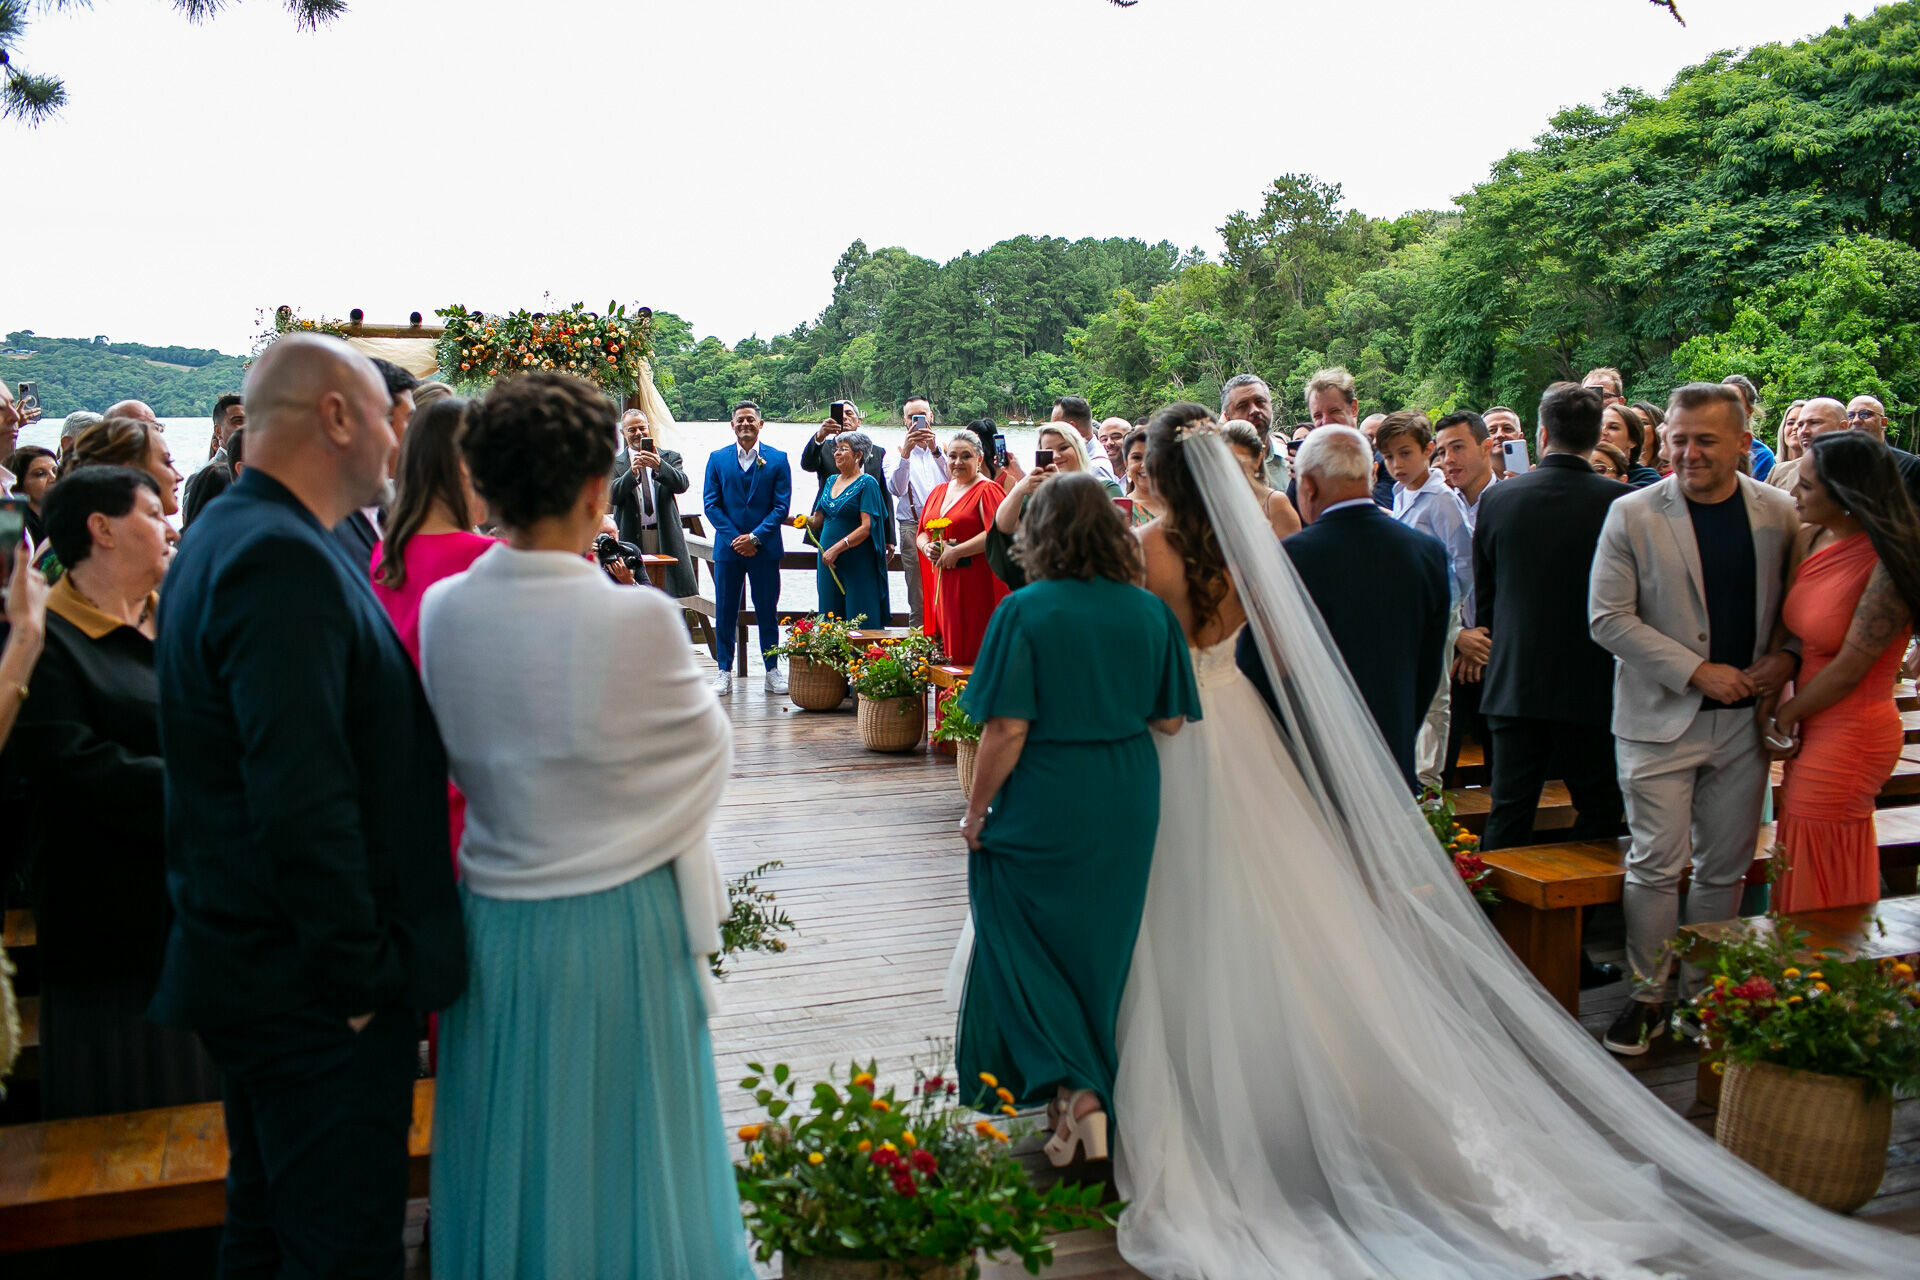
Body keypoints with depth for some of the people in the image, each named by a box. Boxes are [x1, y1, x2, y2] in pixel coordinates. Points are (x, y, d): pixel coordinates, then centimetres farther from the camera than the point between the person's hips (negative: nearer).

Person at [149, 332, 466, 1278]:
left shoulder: (226, 536, 11)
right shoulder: (284, 561, -22)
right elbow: (303, 802, -28)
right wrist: (363, 977, -20)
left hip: (251, 969, 10)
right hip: (314, 989, -10)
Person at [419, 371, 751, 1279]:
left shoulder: (443, 610, -6)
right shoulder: (638, 619, -20)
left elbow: (462, 759, 7)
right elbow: (708, 747, -4)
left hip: (495, 922, 4)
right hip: (620, 919, -4)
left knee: (510, 1156, 19)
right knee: (622, 1144, 14)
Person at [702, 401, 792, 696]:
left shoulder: (777, 459, 3)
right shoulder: (717, 458, 6)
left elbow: (781, 505, -2)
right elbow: (711, 504, 2)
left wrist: (755, 537, -12)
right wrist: (735, 538, -8)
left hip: (765, 548, -1)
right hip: (728, 548, 1)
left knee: (768, 611, 4)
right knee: (725, 612, 4)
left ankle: (772, 671, 12)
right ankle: (725, 672, 11)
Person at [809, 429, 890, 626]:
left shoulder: (867, 483, -7)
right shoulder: (831, 482, 15)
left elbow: (866, 528, -15)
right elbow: (817, 520, 14)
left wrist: (836, 549, -21)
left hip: (857, 563, -7)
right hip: (828, 560, 7)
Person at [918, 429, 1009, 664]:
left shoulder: (987, 491, -6)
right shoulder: (939, 492, 18)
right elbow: (922, 532, 22)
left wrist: (956, 552, -17)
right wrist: (927, 547, -1)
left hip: (975, 584, -7)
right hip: (942, 585, 7)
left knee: (971, 656, -8)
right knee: (945, 653, 6)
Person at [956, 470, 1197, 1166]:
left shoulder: (1026, 610, -14)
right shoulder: (1151, 611, -1)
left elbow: (1007, 729, -17)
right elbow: (1170, 720, 3)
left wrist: (976, 811, -5)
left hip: (1042, 810, -4)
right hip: (1127, 811, 5)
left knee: (1024, 949, 10)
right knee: (1100, 951, 18)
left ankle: (1078, 1094, -2)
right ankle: (1086, 1091, 28)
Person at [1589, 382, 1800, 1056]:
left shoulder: (1780, 513, 3)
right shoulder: (1632, 514, -6)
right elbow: (1608, 619, -10)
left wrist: (1785, 659, -7)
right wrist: (1697, 671, -14)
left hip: (1743, 721, 3)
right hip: (1660, 720, -3)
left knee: (1725, 867, 11)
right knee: (1656, 864, -3)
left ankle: (1704, 993, 25)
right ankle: (1648, 994, 13)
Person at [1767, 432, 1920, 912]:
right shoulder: (1810, 540, 0)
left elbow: (1850, 667, -19)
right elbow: (1787, 624, 7)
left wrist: (1787, 714, -7)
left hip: (1850, 737, -7)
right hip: (1813, 729, 7)